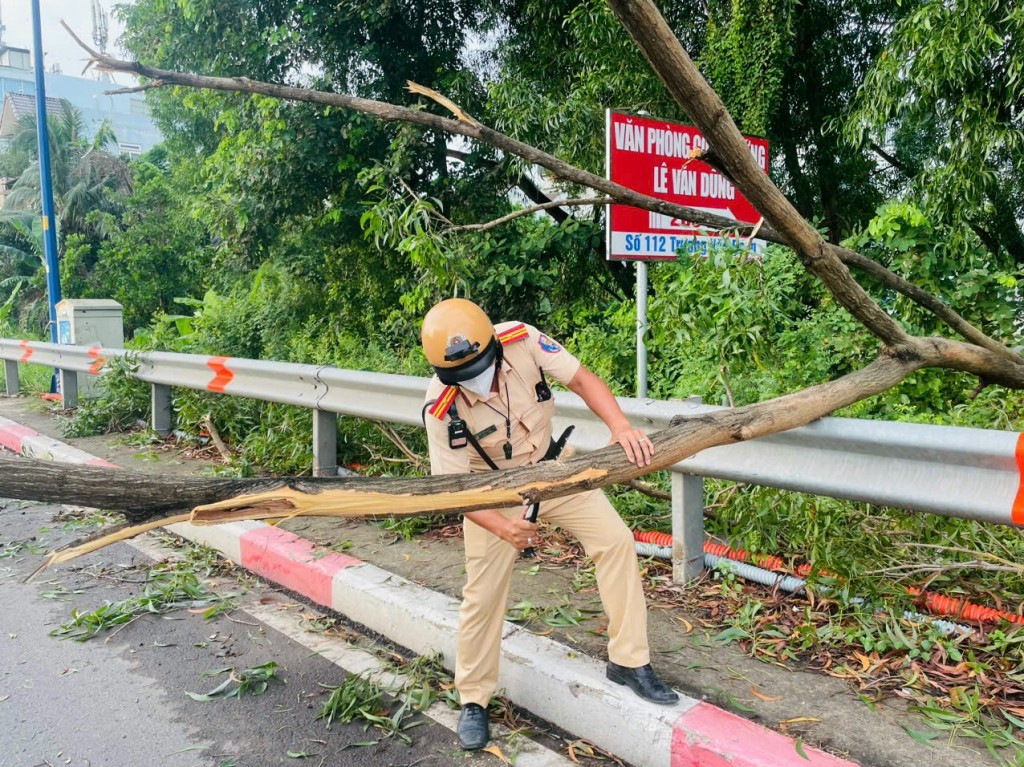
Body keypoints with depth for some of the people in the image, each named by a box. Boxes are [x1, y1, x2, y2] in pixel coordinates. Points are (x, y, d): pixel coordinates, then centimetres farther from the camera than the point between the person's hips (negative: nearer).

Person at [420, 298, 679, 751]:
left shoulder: (522, 341, -27)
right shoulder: (441, 408, -30)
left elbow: (580, 379, -19)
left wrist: (620, 427, -34)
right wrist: (503, 526, -39)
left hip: (551, 467, 3)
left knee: (615, 539, -7)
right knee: (483, 593, 1)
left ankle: (629, 662, 8)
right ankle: (473, 701, 24)